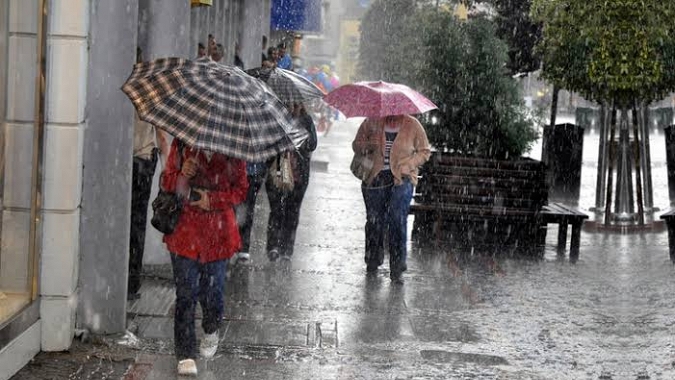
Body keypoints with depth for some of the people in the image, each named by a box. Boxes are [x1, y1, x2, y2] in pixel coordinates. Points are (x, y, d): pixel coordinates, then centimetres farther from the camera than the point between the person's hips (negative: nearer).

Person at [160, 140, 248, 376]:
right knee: (185, 294, -2)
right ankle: (185, 355, 4)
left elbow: (241, 190, 2)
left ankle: (211, 332, 42)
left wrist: (212, 199, -14)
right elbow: (166, 182, 5)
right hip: (185, 230, 0)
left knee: (213, 290, 11)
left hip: (218, 233, 0)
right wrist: (181, 175, -17)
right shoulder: (182, 144, -1)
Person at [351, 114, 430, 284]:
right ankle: (373, 260, 28)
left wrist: (408, 165, -7)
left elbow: (424, 151, 9)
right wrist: (367, 147, -11)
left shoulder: (412, 125, 1)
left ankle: (397, 268, -6)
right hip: (375, 178, 2)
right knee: (374, 219, 6)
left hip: (401, 179, -2)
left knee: (397, 218, -13)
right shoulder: (372, 122, 3)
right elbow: (356, 144, 12)